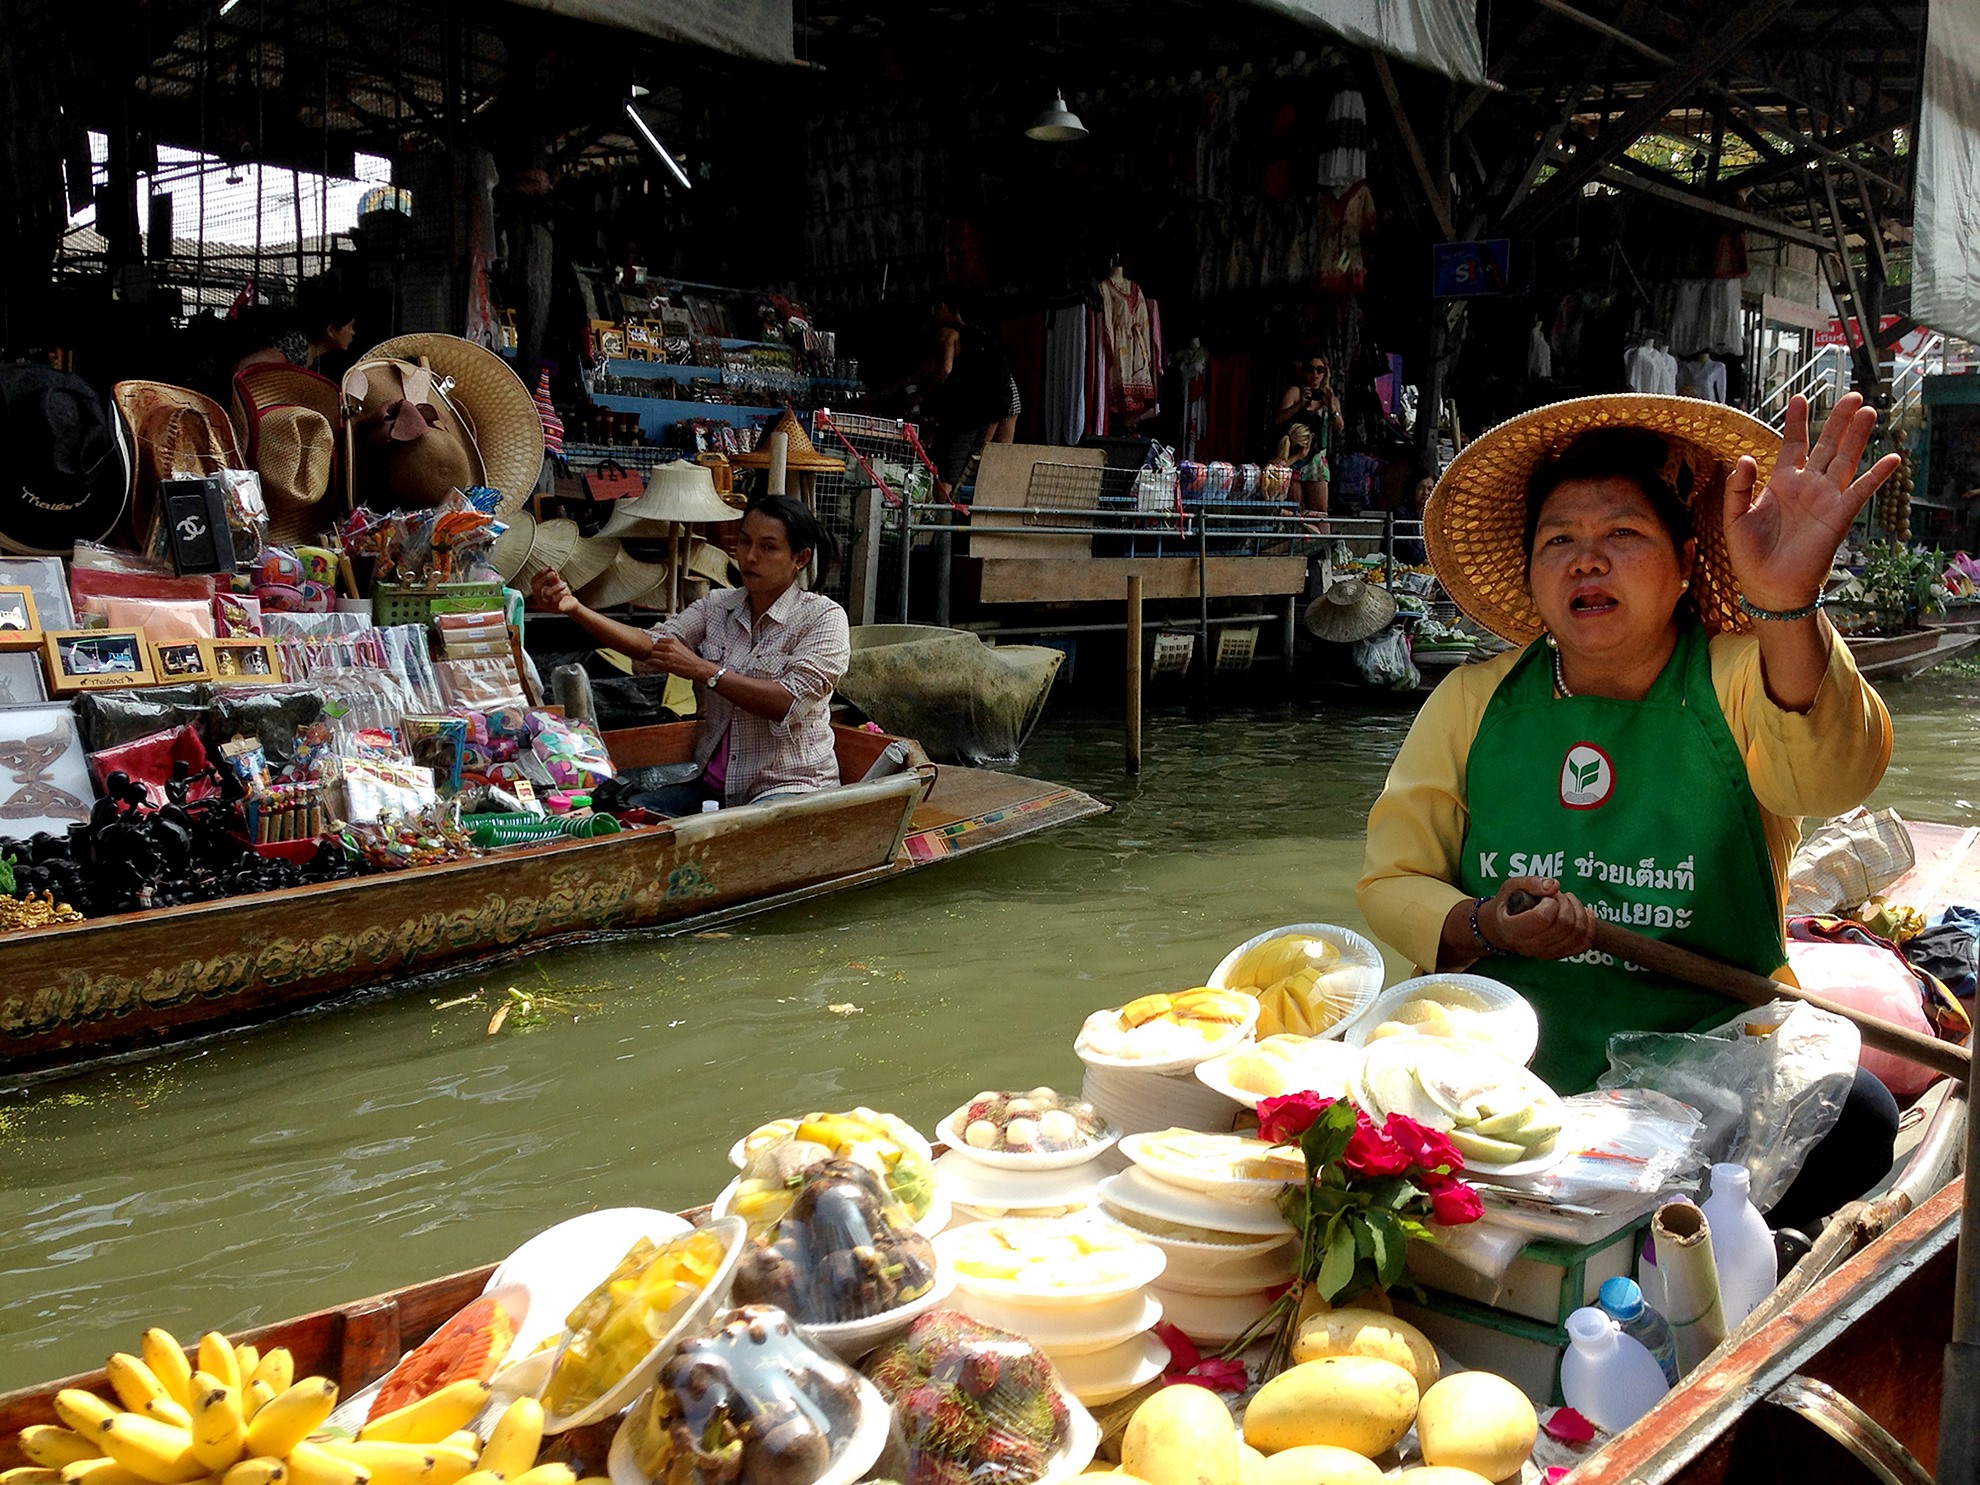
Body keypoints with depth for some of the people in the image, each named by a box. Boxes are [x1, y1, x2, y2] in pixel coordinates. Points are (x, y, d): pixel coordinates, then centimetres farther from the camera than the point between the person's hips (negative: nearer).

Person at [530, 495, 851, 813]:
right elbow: (651, 645, -6)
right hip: (714, 785, 5)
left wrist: (702, 670, -18)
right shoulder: (718, 605, 11)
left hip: (789, 787, -5)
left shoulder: (824, 617, -5)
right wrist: (575, 609, -21)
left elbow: (790, 704, -18)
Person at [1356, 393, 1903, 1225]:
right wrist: (1484, 929, -16)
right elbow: (1389, 882, 6)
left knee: (1853, 1119, -28)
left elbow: (1830, 777, -27)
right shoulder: (1472, 703, 4)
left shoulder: (1744, 684, -3)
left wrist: (1784, 607, -46)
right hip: (1498, 1063, 2)